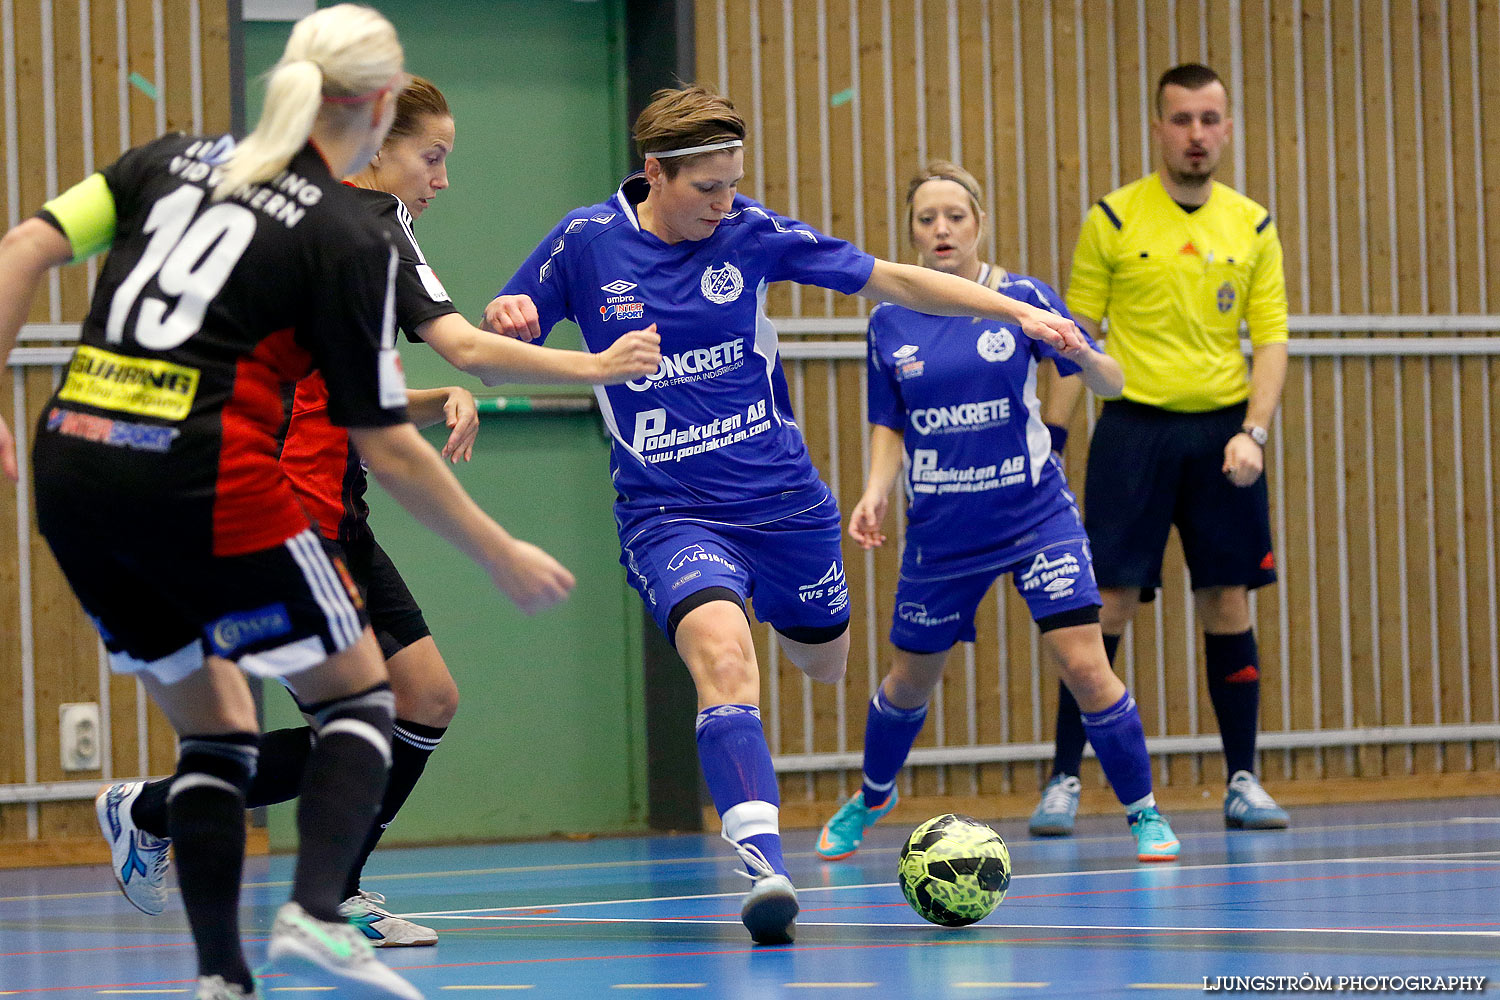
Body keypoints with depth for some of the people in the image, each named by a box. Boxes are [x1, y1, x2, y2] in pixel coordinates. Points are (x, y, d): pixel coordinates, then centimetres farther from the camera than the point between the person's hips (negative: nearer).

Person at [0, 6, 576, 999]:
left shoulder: (174, 158, 14)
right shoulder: (353, 240, -1)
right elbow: (387, 447, 0)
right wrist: (502, 556, 10)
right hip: (203, 480, -6)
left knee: (213, 724, 18)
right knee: (360, 694, 11)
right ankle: (315, 913, -12)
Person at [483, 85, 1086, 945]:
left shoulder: (751, 233, -5)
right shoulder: (585, 243, -7)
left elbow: (891, 279, 0)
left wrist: (1019, 312, -6)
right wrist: (504, 324, -19)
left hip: (782, 498, 3)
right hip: (668, 511, -3)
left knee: (825, 662, 21)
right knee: (722, 652, -29)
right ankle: (765, 866, -38)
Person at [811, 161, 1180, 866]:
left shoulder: (1022, 298, -6)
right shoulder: (889, 323, 1)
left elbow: (1111, 383, -6)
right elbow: (889, 426, 10)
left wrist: (1085, 357, -29)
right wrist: (876, 489, -8)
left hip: (1037, 515, -2)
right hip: (941, 531, 2)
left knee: (1084, 666, -14)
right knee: (910, 679, 15)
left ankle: (1144, 814, 2)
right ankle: (871, 798, 43)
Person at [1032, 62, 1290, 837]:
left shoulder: (1253, 227, 7)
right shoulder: (1113, 220, 1)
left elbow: (1271, 338, 5)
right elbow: (1077, 337, 3)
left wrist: (1253, 432, -9)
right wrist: (1049, 444, -2)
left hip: (1221, 431, 2)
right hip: (1133, 426, -2)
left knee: (1227, 604, 4)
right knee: (1106, 603, -6)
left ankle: (1243, 782, 12)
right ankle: (1064, 780, 0)